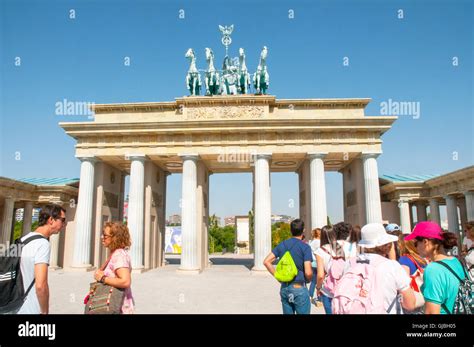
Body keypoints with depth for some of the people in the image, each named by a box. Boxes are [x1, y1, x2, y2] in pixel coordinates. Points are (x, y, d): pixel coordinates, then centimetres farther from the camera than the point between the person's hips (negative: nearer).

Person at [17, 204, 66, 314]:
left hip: (17, 308, 8)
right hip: (32, 310, -8)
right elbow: (40, 285, -28)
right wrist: (45, 312, -14)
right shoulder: (43, 244, -20)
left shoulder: (23, 240, 7)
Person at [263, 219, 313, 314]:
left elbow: (266, 261, 2)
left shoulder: (282, 245, 4)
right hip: (299, 288, -5)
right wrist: (308, 280, 4)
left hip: (284, 288, 5)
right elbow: (308, 272, -17)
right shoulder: (305, 247, -10)